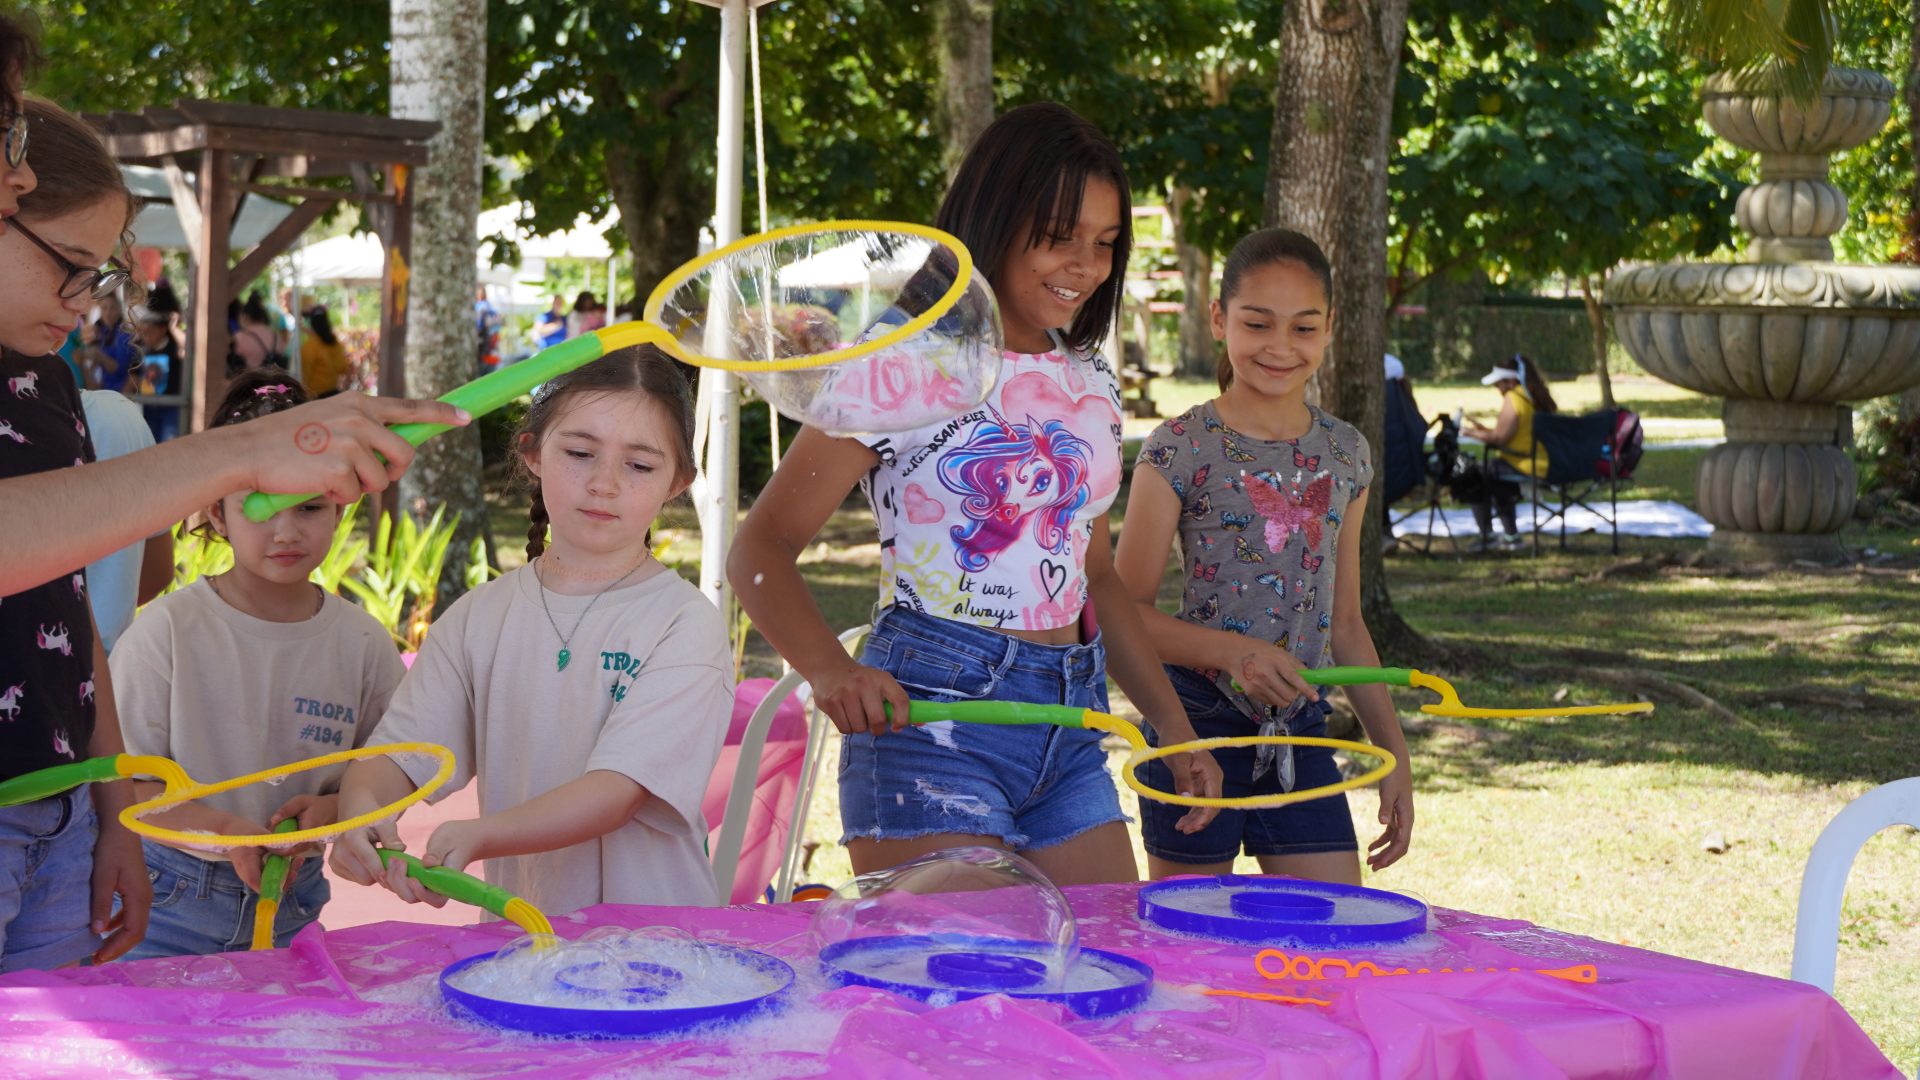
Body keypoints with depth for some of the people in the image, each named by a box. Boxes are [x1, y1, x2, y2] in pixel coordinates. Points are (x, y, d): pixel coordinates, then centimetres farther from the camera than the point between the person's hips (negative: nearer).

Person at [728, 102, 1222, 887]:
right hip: (934, 713, -7)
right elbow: (761, 549, -11)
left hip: (1070, 732, 7)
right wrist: (829, 668, -29)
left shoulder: (1090, 383, 13)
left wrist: (1175, 730, 16)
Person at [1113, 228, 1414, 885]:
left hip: (1303, 737, 5)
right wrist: (1232, 651, -23)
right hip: (1197, 730, -4)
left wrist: (1394, 752, 13)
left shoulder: (1345, 456, 9)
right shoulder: (1181, 450, -7)